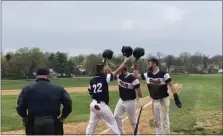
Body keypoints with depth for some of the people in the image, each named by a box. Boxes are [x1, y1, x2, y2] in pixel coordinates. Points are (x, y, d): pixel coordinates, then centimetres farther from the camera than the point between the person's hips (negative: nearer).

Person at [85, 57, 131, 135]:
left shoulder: (92, 80, 4)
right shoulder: (105, 78, -12)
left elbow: (90, 92, 12)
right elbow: (117, 71, -11)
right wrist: (125, 62, -5)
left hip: (93, 104, 6)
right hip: (102, 105, -6)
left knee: (91, 123, 16)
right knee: (112, 123, 6)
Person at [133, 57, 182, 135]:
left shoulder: (163, 74, -16)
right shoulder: (147, 74, 0)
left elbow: (171, 86, -17)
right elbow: (136, 76, 7)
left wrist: (176, 98, -22)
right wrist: (135, 67, -7)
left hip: (164, 99, -5)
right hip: (154, 100, 5)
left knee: (164, 119, 3)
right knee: (156, 119, 11)